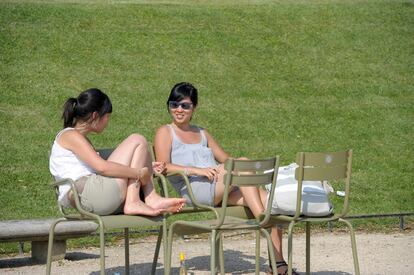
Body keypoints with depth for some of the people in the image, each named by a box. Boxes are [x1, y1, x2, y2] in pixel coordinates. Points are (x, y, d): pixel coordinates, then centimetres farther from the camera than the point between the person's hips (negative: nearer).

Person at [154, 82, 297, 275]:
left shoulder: (202, 134, 31)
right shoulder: (165, 132, 12)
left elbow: (227, 160, 28)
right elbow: (164, 166, -5)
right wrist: (198, 170, -18)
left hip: (223, 190, 6)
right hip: (194, 190, -6)